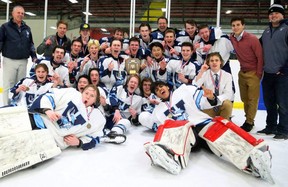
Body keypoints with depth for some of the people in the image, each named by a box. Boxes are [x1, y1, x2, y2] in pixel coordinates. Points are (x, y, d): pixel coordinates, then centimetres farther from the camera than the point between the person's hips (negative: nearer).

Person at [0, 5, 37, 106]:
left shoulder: (27, 28, 12)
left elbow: (31, 44, 18)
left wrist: (34, 56, 11)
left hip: (23, 61, 4)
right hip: (9, 61, -4)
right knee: (8, 85, 0)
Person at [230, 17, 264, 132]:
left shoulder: (252, 39, -16)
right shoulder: (231, 38, -1)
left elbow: (260, 56, -13)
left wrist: (258, 73, -11)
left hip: (253, 72, -5)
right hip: (242, 72, 6)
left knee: (252, 98, -2)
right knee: (244, 98, 10)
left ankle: (249, 122, 4)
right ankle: (248, 119, 23)